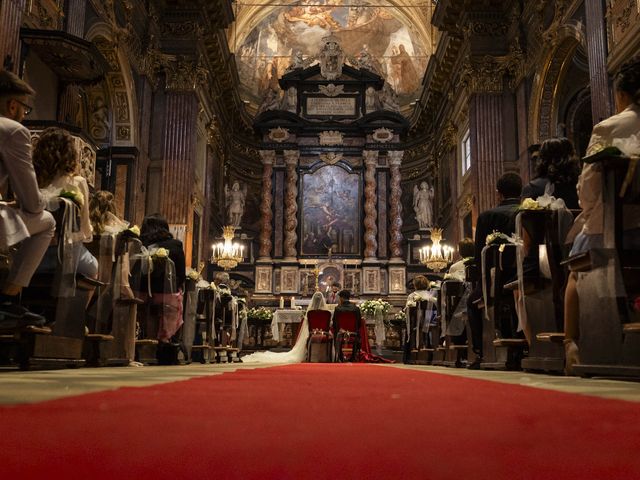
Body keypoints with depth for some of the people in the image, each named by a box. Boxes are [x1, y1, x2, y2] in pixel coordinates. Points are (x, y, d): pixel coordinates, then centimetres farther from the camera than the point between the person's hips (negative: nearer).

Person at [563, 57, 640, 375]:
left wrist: (588, 212, 8)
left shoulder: (608, 128, -10)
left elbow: (588, 183, -10)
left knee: (576, 277, 14)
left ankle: (571, 343, 13)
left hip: (609, 223, -4)